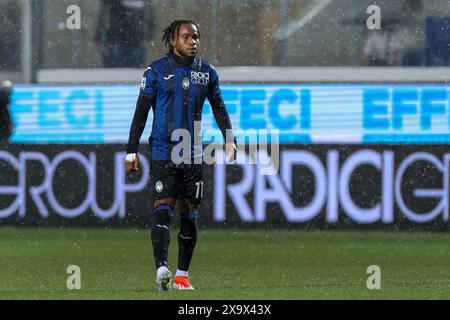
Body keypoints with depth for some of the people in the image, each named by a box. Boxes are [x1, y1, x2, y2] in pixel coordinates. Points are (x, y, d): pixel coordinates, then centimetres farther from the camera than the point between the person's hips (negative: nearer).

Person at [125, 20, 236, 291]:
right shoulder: (157, 71, 0)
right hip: (163, 153, -4)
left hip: (193, 155, 4)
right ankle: (162, 270, -25)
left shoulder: (207, 72, 10)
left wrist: (230, 139, 4)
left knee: (189, 216, 6)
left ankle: (182, 274, 15)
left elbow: (219, 108, 18)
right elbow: (141, 112, 2)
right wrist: (132, 151, -2)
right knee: (163, 211, -15)